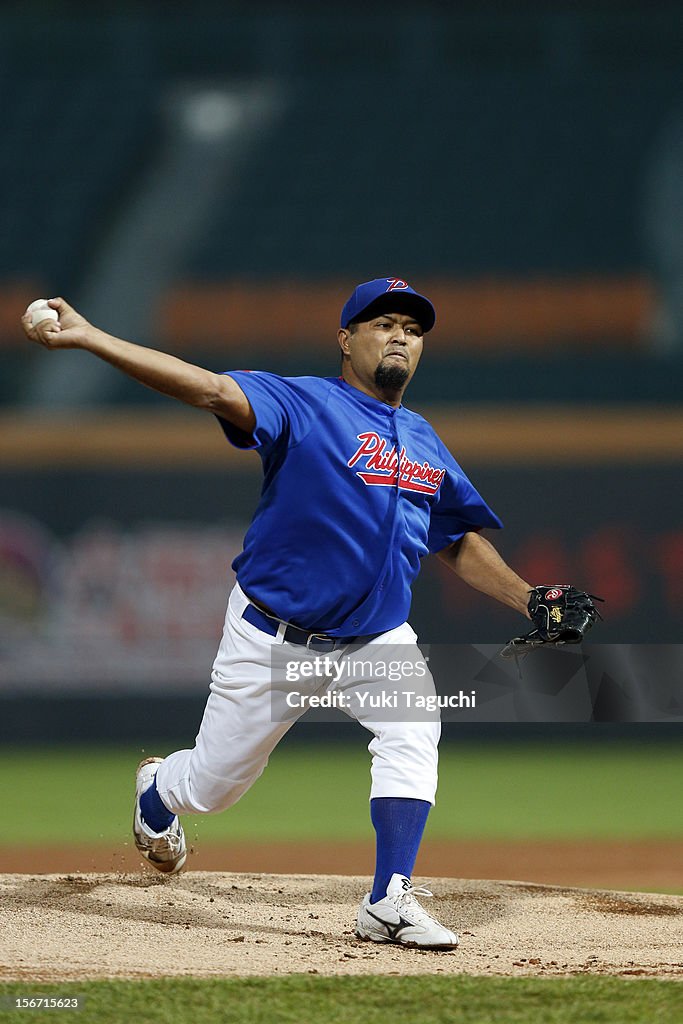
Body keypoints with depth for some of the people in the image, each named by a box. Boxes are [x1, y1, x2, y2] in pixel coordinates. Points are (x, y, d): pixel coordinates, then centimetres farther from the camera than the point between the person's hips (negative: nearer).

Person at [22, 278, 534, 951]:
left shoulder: (426, 445, 7)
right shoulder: (303, 405, -13)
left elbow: (459, 543, 19)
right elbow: (212, 390, -27)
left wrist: (529, 601, 6)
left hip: (375, 639, 4)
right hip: (273, 638, -4)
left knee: (412, 731, -25)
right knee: (212, 784, 8)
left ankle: (390, 903, -25)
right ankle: (156, 793, 46)